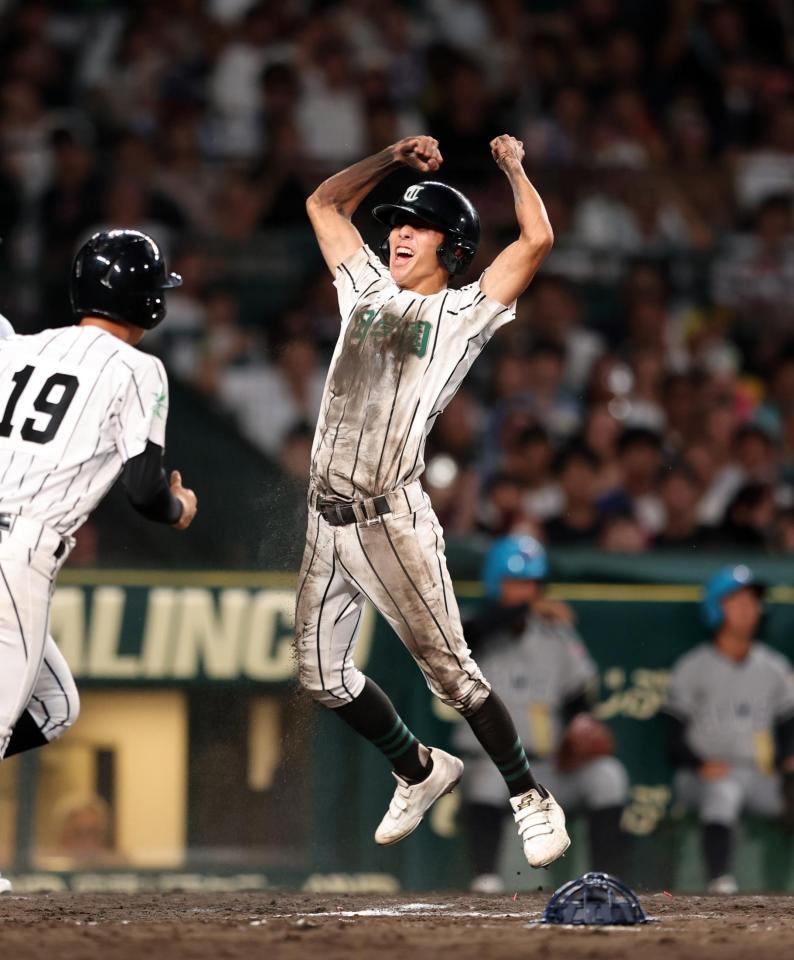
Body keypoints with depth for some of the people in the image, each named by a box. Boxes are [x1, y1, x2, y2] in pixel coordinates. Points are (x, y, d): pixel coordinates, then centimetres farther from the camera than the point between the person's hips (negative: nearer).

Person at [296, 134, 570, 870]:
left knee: (448, 671, -10)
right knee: (322, 676, 9)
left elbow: (537, 239, -9)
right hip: (326, 518, 6)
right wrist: (393, 158, 20)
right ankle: (419, 772, 28)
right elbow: (323, 204, 28)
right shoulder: (368, 290, 18)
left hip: (390, 520, -6)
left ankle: (530, 799, 1)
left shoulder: (463, 312, 2)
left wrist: (513, 166, 5)